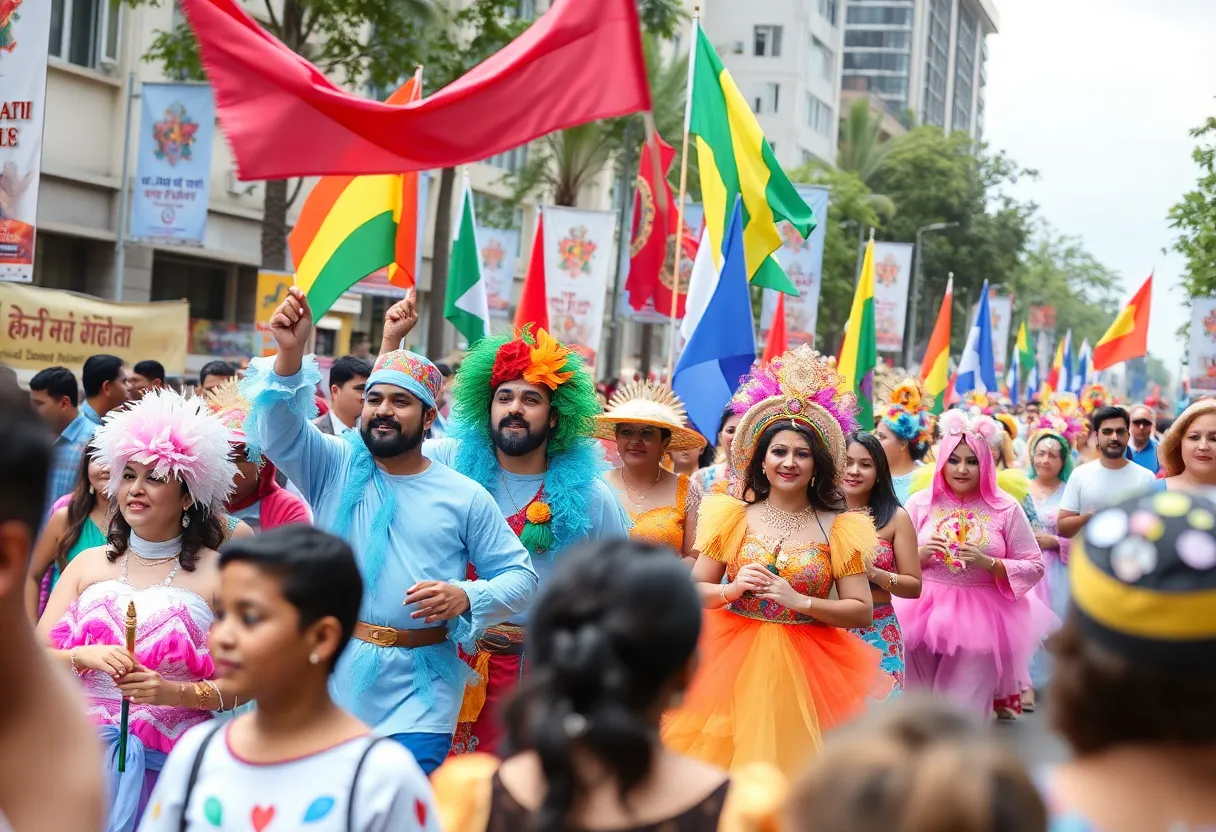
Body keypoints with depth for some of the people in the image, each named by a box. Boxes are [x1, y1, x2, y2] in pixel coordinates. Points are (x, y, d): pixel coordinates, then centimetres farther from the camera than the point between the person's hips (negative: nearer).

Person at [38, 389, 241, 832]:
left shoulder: (218, 573, -3)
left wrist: (174, 692, -19)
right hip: (87, 756, 3)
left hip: (171, 763, -3)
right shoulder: (88, 564, 8)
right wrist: (85, 656, -14)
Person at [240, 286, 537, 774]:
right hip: (335, 682, 2)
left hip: (420, 694, -1)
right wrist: (289, 353, -26)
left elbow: (520, 577, 7)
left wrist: (466, 597, -12)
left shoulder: (465, 498, 5)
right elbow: (278, 427, -10)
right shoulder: (334, 467, 7)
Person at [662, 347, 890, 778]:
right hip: (733, 661, 1)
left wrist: (799, 601, -12)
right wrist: (733, 589, -12)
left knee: (791, 764, 0)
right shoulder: (733, 517, 4)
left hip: (805, 668, -1)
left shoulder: (837, 528, 2)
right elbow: (694, 591, 7)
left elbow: (862, 613, -2)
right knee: (725, 761, -1)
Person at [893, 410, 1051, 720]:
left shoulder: (1006, 509, 0)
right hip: (924, 616, 1)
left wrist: (988, 563, -15)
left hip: (980, 622, -1)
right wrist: (922, 554, -14)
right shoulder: (919, 503, 4)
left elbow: (1034, 568, -1)